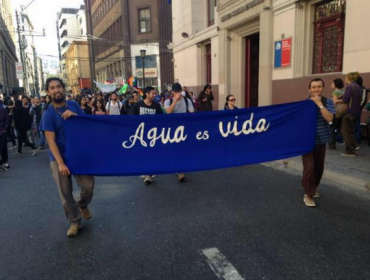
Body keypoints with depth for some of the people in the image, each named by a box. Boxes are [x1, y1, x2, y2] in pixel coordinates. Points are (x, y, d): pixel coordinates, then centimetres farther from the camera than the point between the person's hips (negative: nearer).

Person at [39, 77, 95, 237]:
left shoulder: (73, 105, 2)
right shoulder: (48, 114, -8)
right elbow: (51, 141, -13)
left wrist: (75, 116, -16)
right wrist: (60, 163, -19)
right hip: (59, 158, -2)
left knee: (89, 185, -2)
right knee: (65, 193, 4)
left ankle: (82, 205, 31)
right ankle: (74, 221, 24)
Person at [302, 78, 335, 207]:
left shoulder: (328, 102, -3)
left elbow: (329, 118, -20)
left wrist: (319, 103, -21)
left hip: (321, 141, 3)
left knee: (319, 167, 14)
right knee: (309, 167, -10)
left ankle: (313, 188, 37)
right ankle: (308, 194, 3)